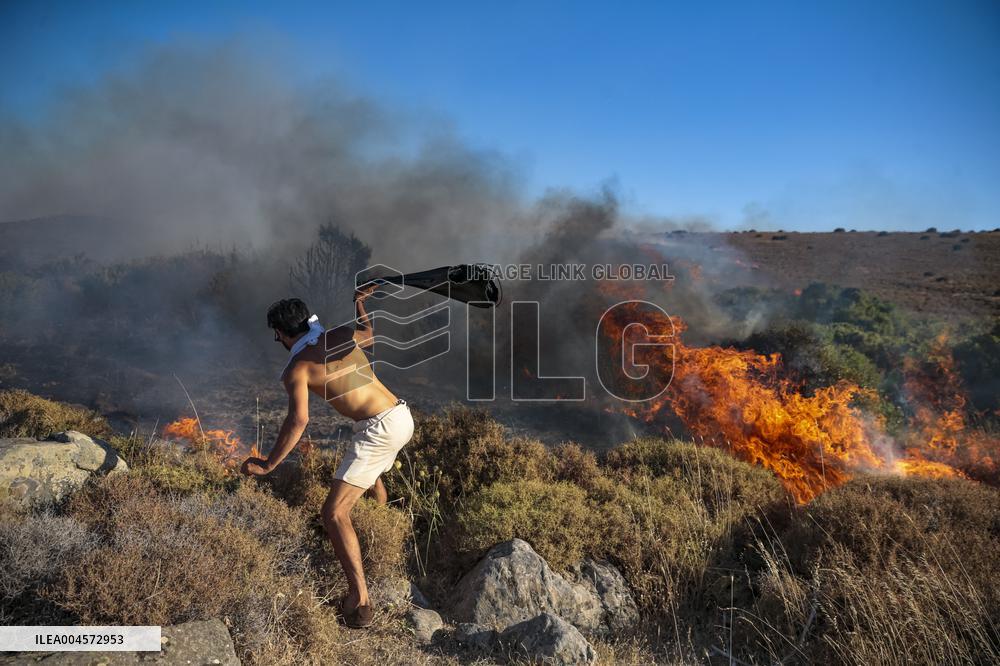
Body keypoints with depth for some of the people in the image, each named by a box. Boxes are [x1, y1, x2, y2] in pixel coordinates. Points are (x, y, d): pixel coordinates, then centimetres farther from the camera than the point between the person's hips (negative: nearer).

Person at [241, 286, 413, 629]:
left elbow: (298, 421, -18)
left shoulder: (297, 368, -6)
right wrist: (360, 303, 51)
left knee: (335, 513, -7)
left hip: (378, 430, -8)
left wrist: (268, 464, -10)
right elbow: (368, 335, 34)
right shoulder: (341, 335, 11)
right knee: (368, 472, 38)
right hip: (402, 416, 8)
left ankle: (359, 602, -11)